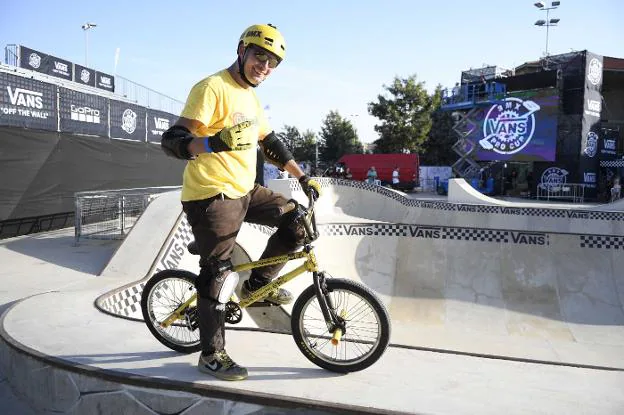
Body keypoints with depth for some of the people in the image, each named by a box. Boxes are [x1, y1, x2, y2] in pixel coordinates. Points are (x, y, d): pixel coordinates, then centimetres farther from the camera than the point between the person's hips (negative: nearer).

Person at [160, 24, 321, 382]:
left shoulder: (251, 98, 14)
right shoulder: (212, 88, -14)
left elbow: (272, 144, 21)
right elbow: (172, 140, -22)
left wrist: (304, 178, 17)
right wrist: (214, 143, -42)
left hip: (244, 191, 9)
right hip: (212, 197, -8)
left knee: (297, 222, 3)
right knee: (218, 274, -2)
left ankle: (257, 285, 18)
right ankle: (212, 354, 15)